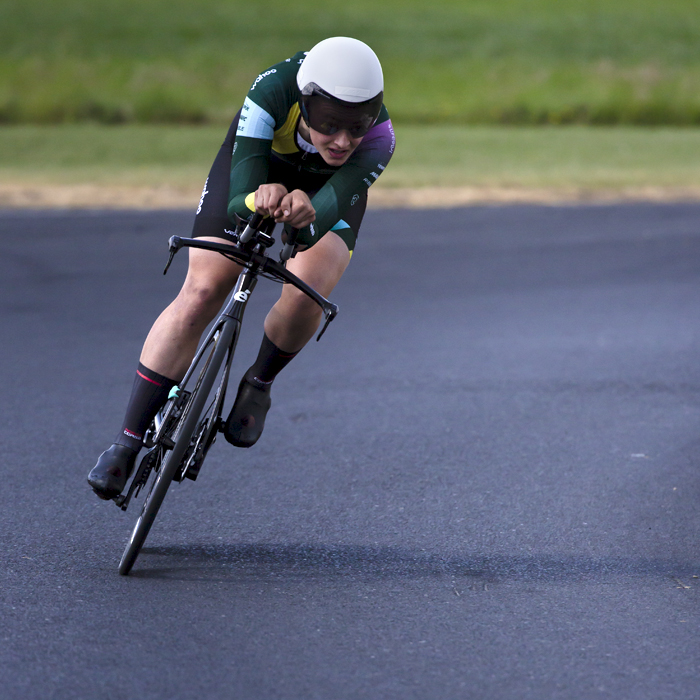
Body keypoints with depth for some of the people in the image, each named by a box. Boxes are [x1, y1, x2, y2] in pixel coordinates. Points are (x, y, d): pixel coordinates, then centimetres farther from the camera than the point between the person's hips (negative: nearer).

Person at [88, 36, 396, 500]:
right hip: (257, 166, 0)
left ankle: (259, 384, 7)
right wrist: (256, 199, -70)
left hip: (328, 187, 0)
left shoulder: (378, 141, -38)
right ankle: (129, 441, -6)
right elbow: (240, 193, -46)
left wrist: (308, 213, -73)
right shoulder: (274, 90, -40)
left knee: (306, 295, -26)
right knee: (201, 292, -14)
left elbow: (333, 205, -50)